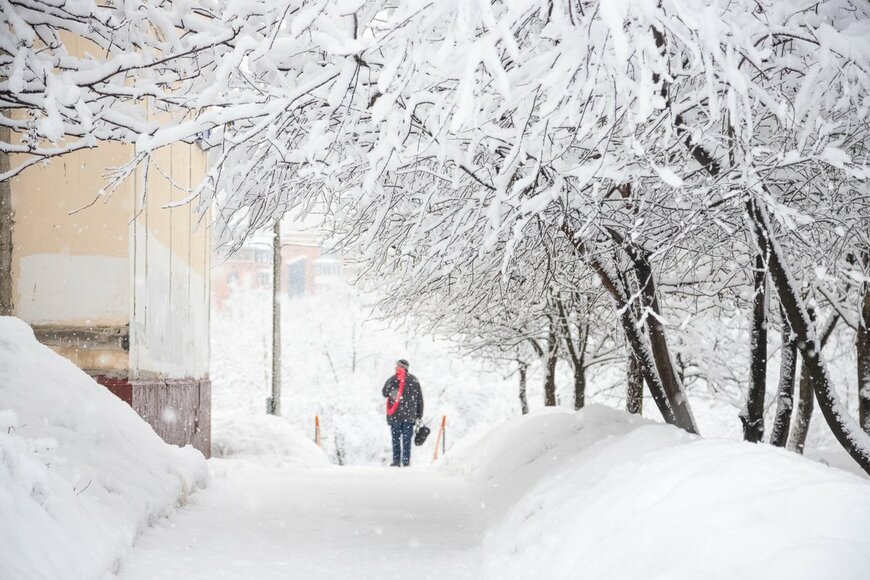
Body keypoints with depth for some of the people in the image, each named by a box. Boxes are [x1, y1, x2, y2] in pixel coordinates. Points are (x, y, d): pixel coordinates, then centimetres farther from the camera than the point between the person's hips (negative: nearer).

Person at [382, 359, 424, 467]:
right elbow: (420, 399, 6)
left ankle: (396, 461, 3)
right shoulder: (414, 380, 4)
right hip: (409, 416, 2)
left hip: (395, 415, -2)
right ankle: (406, 461, -1)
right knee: (407, 439, 4)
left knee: (396, 438, 6)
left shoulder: (392, 380, -6)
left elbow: (385, 393, 6)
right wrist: (419, 416, 12)